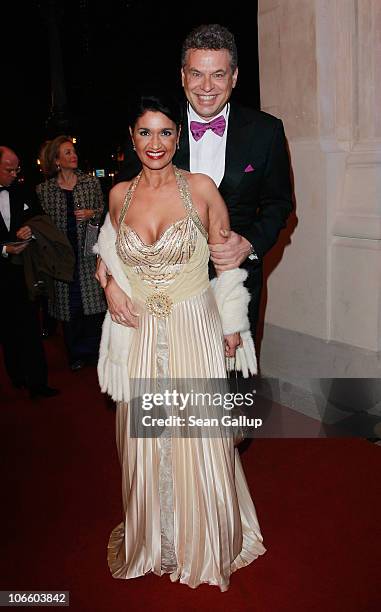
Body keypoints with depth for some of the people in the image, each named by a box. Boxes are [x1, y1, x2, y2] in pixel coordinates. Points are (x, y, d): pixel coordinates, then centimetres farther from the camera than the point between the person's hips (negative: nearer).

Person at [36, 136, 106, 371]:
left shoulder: (92, 182, 4)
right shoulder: (43, 189, 2)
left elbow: (103, 212, 12)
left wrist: (92, 214, -9)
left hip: (87, 250, 0)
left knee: (93, 300, 1)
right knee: (68, 305, 7)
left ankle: (94, 350, 18)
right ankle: (76, 354, 22)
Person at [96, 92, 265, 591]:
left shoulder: (201, 188, -6)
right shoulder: (119, 195, 3)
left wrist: (232, 326, 1)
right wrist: (112, 285, -1)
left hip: (194, 329, -3)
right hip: (140, 332, 3)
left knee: (200, 441, 6)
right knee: (145, 442, 13)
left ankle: (209, 545, 33)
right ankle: (154, 540, 39)